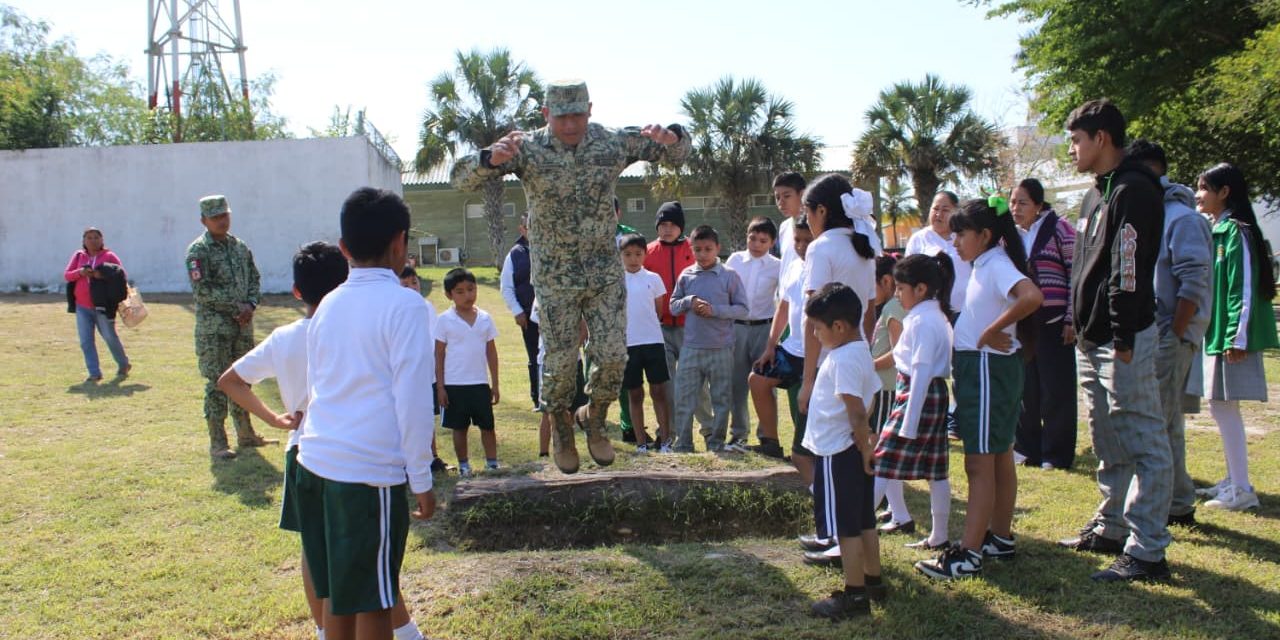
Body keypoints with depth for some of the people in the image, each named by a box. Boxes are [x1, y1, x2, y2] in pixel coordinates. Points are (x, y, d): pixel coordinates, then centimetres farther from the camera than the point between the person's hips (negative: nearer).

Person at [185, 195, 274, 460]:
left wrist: (251, 305, -6)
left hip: (243, 325, 6)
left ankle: (245, 434, 23)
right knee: (217, 383, -4)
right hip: (213, 328, -6)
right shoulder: (198, 251, -7)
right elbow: (202, 290, -15)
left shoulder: (240, 247, 12)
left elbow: (254, 279, 13)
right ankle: (217, 443, 2)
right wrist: (237, 306, -15)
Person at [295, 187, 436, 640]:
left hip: (316, 463, 6)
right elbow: (412, 401, -12)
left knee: (337, 593, 17)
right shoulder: (405, 304, -9)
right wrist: (422, 481, -5)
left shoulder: (327, 305, 10)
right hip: (371, 471, -6)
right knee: (373, 601, 6)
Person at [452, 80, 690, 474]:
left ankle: (593, 420, 27)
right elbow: (463, 179, -18)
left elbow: (677, 155, 3)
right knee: (562, 361, 1)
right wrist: (491, 158, -41)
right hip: (555, 276, -2)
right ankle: (562, 432, 29)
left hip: (605, 271, 2)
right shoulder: (527, 149, -12)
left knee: (613, 355, -3)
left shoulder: (614, 143, -5)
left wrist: (671, 136, -23)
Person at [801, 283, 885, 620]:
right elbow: (864, 408, 14)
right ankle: (873, 581, 29)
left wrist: (864, 452, -17)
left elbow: (857, 414, -25)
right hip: (850, 450, 10)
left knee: (846, 527, -1)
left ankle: (855, 595, 7)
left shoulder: (844, 359, -22)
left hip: (838, 454, -10)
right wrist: (865, 450, 16)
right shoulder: (860, 350, 9)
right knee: (864, 521, 18)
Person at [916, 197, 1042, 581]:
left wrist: (991, 332, -26)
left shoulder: (997, 265, -17)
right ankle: (1000, 539, 29)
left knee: (980, 464, -7)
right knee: (1000, 459, 17)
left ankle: (967, 555, -3)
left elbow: (1032, 297, -35)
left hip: (989, 369, -10)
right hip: (977, 368, 10)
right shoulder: (983, 267, 12)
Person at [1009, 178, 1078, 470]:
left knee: (1056, 391, 1)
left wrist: (1071, 319, -11)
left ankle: (1056, 453, 10)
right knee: (1024, 389, 8)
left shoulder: (1059, 228, -4)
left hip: (1053, 323, -5)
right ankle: (1027, 448, 20)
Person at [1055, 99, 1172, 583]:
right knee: (1109, 446, 18)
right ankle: (1111, 528, 30)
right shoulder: (1098, 193, 18)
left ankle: (1147, 551, -1)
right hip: (1092, 342, 11)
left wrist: (1123, 339, -22)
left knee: (1144, 447, -5)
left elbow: (1129, 270, -20)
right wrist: (1078, 322, 17)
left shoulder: (1134, 191, -14)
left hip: (1122, 342, -11)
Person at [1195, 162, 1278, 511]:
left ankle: (1241, 490, -2)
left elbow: (1245, 287, -17)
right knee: (1221, 407, 14)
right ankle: (1235, 479, 24)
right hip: (1214, 332, 9)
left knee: (1223, 406, -8)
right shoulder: (1214, 231, 14)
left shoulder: (1236, 231, -13)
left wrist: (1237, 337, -20)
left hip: (1231, 334, -9)